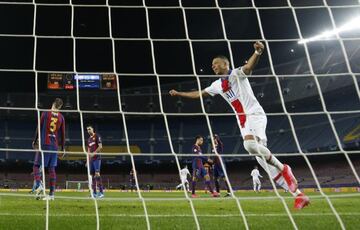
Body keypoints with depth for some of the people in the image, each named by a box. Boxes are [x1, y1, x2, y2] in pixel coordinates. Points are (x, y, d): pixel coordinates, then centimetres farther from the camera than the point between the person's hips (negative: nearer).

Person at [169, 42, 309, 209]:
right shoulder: (217, 85, 18)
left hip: (255, 114, -6)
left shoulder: (237, 73, -3)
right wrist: (178, 93, 31)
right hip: (242, 120, 7)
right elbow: (199, 94, 29)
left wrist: (257, 52, -46)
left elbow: (249, 66, -26)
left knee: (251, 145, -32)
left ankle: (283, 169, -11)